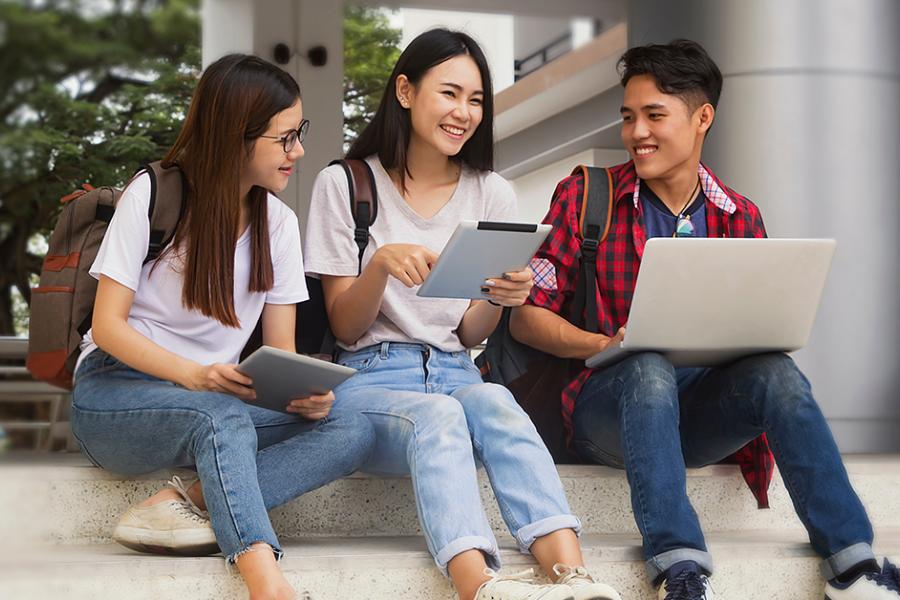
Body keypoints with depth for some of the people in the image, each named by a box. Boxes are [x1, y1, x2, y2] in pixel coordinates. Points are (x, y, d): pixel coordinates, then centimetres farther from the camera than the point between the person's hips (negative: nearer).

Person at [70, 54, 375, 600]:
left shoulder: (278, 222, 9)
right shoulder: (154, 196, -5)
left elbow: (281, 350, 7)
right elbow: (107, 326, -9)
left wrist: (305, 391, -18)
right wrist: (191, 375, -27)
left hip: (219, 399, 5)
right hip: (114, 393, -5)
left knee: (352, 431, -23)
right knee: (223, 416, -40)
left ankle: (184, 503, -31)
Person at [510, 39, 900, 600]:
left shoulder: (741, 218, 10)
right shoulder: (584, 198, 2)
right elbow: (527, 316, -1)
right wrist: (605, 344, -18)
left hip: (698, 412, 2)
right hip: (611, 402, -2)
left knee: (775, 370, -27)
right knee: (650, 366, -35)